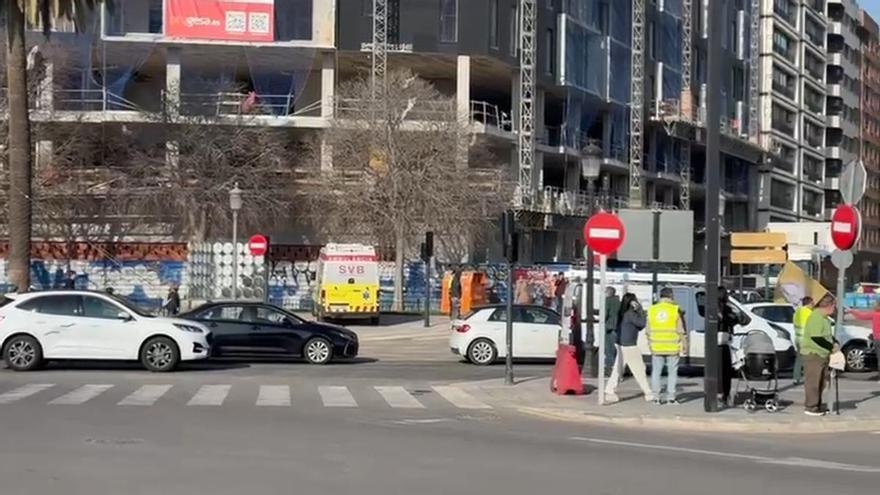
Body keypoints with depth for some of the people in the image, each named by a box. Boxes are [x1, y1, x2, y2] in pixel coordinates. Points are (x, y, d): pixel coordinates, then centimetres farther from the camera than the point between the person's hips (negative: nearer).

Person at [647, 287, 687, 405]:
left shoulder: (652, 309, 3)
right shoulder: (675, 309, -6)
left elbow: (649, 331, 7)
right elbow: (681, 331, -5)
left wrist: (650, 344, 17)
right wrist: (684, 346, 2)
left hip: (657, 347, 2)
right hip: (672, 347, -2)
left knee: (656, 372, 9)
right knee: (672, 372, 7)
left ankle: (656, 397, 8)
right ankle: (671, 397, 6)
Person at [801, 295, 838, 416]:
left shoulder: (825, 318, 16)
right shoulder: (815, 317, -18)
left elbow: (828, 334, 25)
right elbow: (816, 338, -24)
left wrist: (835, 343, 6)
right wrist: (832, 347, -17)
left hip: (823, 354, 10)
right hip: (813, 353, -10)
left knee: (821, 382, 14)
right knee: (813, 382, -7)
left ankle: (817, 406, 22)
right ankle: (810, 407, -3)